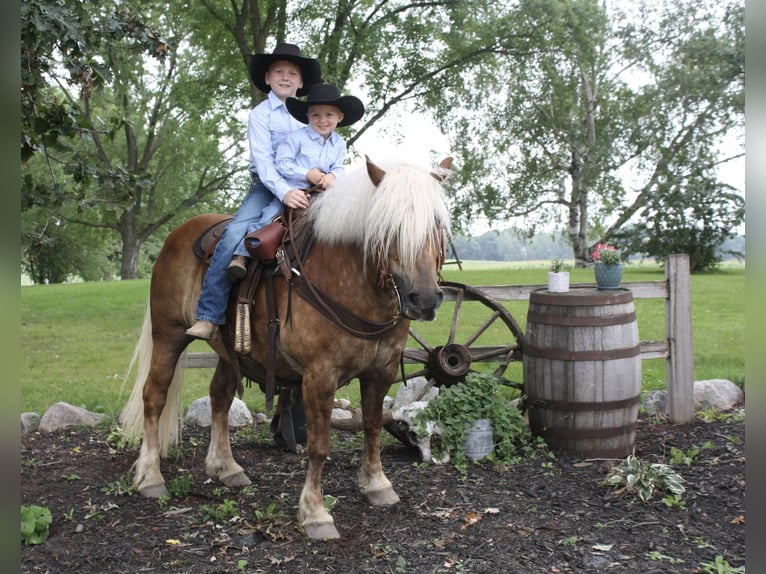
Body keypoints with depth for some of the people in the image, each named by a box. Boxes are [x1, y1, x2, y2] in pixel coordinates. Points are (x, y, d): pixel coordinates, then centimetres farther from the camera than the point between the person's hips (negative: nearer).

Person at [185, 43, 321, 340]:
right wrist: (284, 192, -26)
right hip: (268, 187, -4)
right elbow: (263, 160, -10)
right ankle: (208, 316, -23)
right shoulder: (261, 114, 3)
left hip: (303, 190, 4)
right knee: (234, 235, -25)